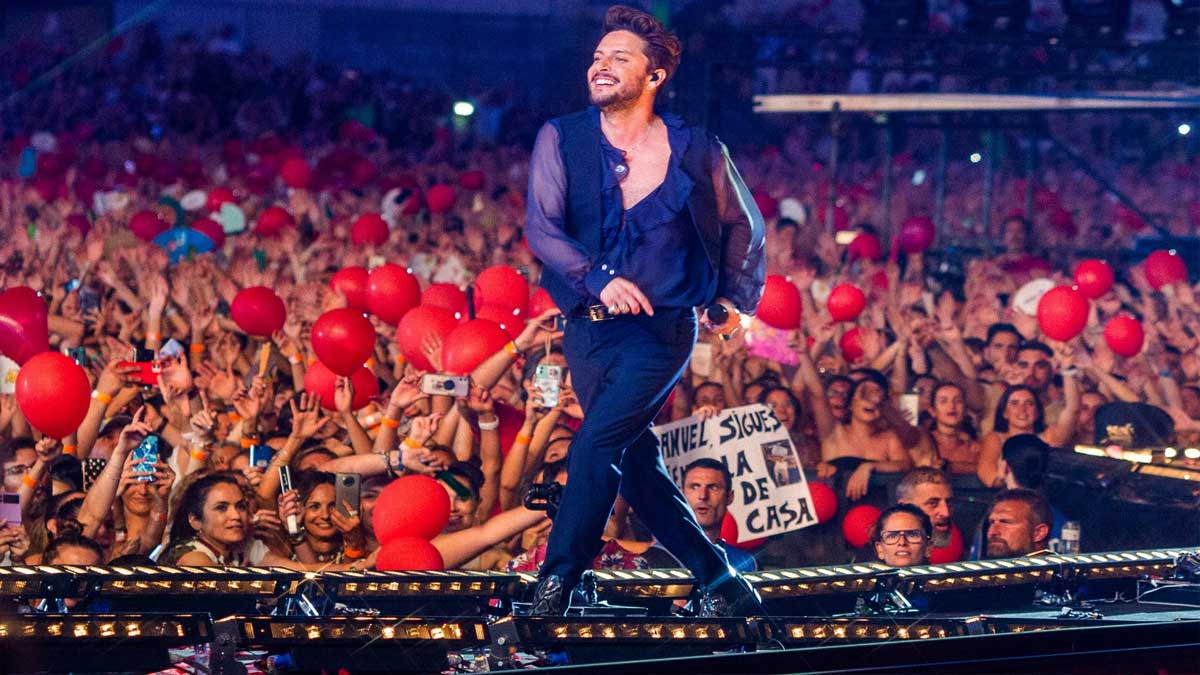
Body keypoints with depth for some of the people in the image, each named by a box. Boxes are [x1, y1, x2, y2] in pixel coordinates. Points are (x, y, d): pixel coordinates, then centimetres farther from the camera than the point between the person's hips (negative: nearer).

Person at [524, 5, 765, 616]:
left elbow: (743, 225, 16)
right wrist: (598, 277, -22)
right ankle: (719, 581, 20)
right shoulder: (561, 140, 1)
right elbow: (541, 227, -9)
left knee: (595, 443, -19)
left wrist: (735, 295, 10)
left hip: (663, 325, -3)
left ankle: (557, 582, -12)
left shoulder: (698, 151, -1)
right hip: (589, 328, 3)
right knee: (635, 462, 7)